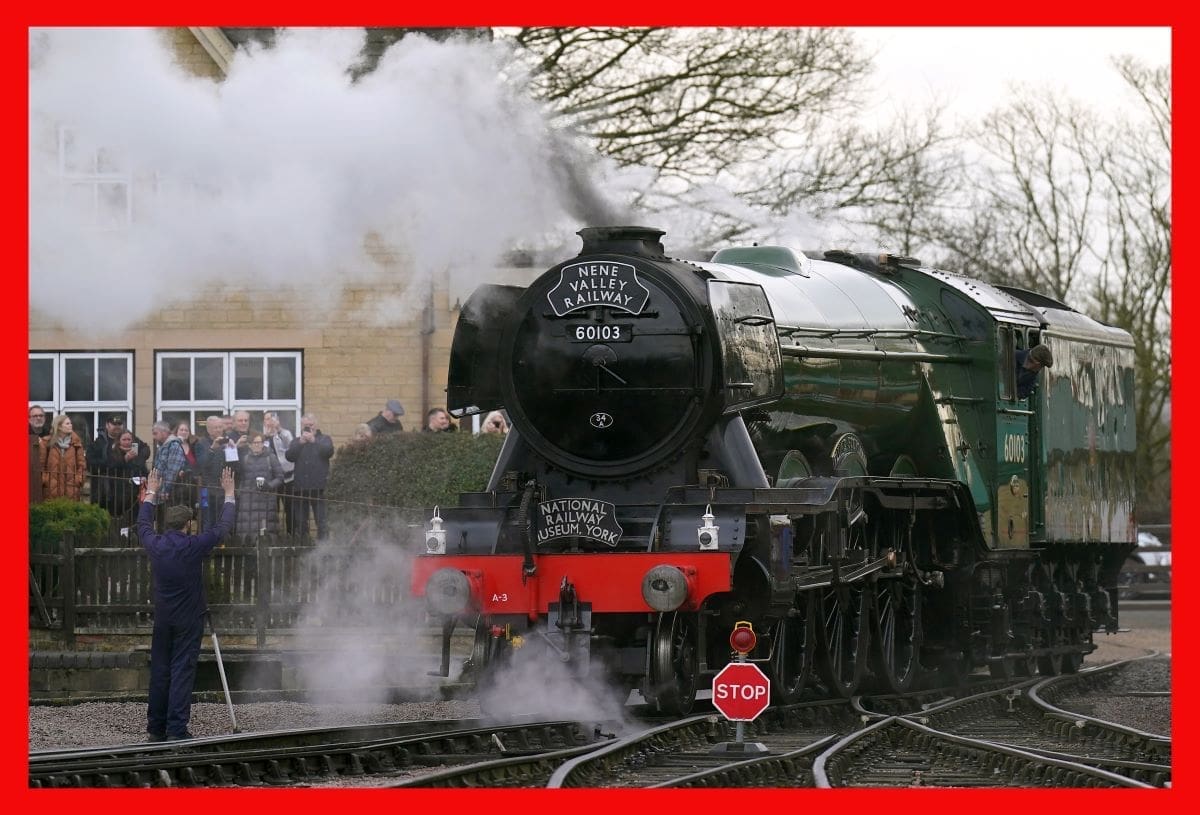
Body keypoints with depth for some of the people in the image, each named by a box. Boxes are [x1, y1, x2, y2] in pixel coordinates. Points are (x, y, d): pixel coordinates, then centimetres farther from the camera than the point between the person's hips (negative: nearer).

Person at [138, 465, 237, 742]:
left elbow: (143, 524, 20)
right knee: (182, 670, -5)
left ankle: (156, 728, 13)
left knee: (159, 670, 10)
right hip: (189, 618, -4)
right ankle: (177, 728, -10)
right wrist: (229, 494, 10)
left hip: (162, 617, 4)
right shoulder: (194, 546, -13)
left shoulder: (155, 545, -3)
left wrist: (151, 494, 33)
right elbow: (223, 527, -3)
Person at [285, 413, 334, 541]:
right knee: (300, 522, 7)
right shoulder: (296, 441, 16)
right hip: (300, 487, 3)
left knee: (322, 520, -10)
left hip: (319, 486, -3)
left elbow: (328, 452, -10)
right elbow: (289, 456, -1)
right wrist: (301, 443, -11)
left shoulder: (324, 439, 10)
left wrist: (314, 441, -16)